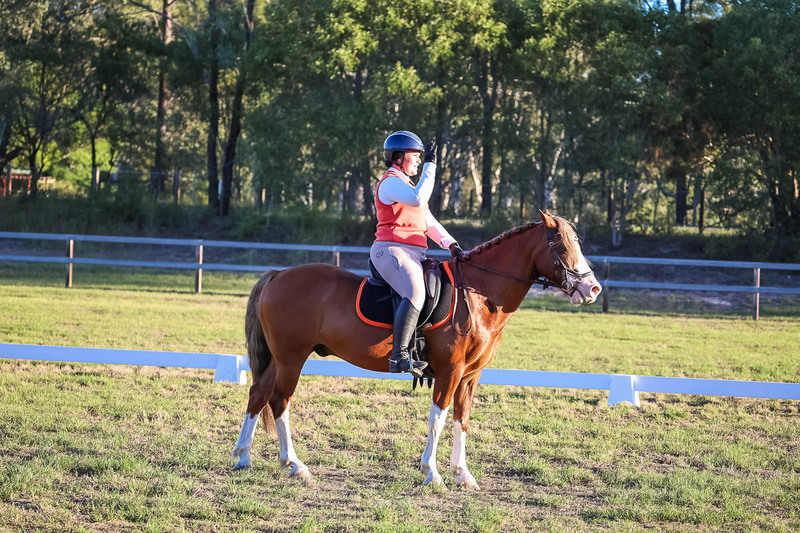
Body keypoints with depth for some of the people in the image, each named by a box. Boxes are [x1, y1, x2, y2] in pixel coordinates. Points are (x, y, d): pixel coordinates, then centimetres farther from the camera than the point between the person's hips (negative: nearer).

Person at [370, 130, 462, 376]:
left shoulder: (406, 185, 27)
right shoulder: (391, 182, -4)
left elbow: (429, 222, 26)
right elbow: (419, 199, -23)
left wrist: (450, 244, 11)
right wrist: (430, 166, -17)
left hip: (413, 254, 11)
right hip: (391, 250, -11)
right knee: (415, 292, -34)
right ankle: (399, 356, -41)